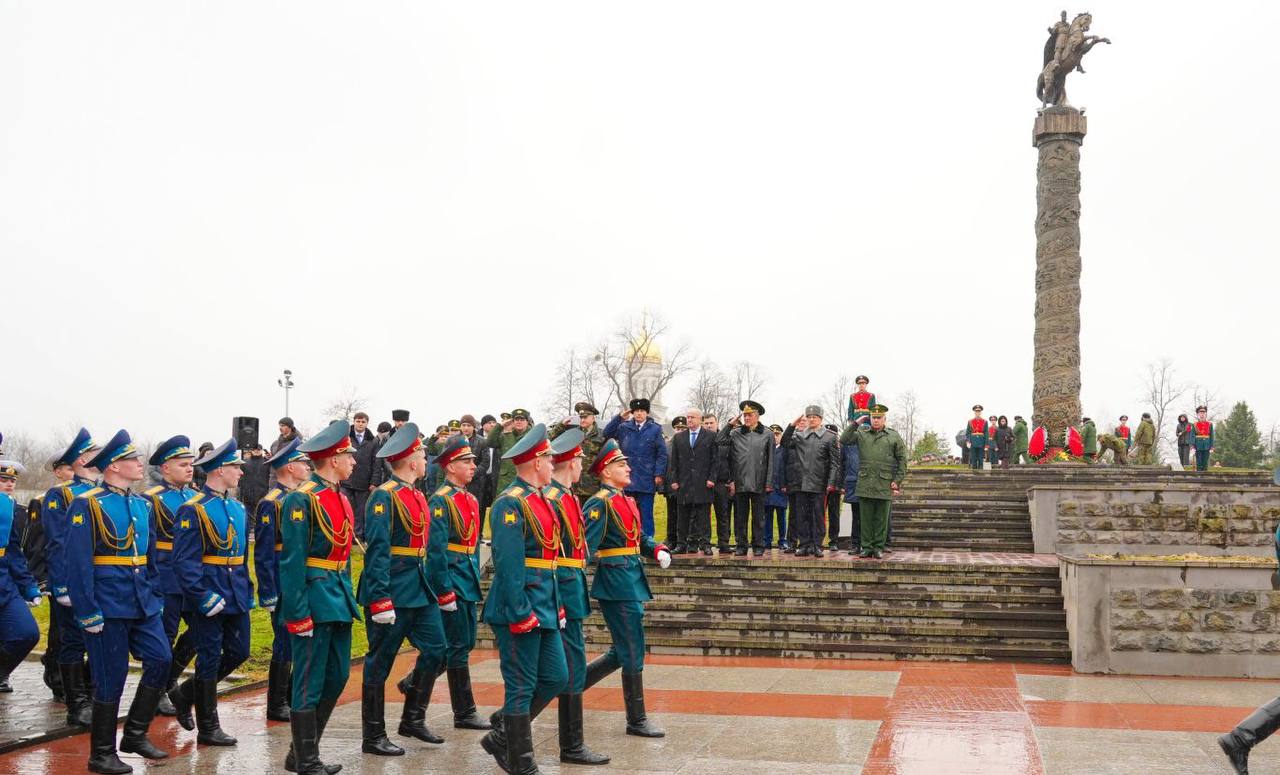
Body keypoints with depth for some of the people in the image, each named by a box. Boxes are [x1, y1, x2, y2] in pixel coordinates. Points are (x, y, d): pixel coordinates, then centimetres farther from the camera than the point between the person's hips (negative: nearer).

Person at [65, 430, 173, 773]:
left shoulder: (142, 504, 12)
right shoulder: (86, 504, -10)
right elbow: (78, 563, -14)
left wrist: (155, 597, 13)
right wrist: (88, 613, -16)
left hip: (142, 603, 7)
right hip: (109, 605, -7)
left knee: (160, 659, 0)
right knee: (111, 677, 0)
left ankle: (136, 734, 17)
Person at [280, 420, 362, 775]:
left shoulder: (341, 498, 14)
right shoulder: (302, 499, -13)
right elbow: (292, 560, -16)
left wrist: (346, 597, 15)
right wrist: (298, 614, -19)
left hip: (338, 599, 9)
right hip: (314, 597, -9)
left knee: (337, 678, 13)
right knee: (309, 685, -1)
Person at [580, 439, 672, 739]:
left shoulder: (627, 501, 14)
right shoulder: (599, 504, -13)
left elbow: (640, 537, 23)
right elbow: (586, 549, -18)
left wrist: (659, 551, 3)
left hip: (631, 582, 9)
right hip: (617, 584, -9)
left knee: (622, 652, 16)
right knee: (633, 655, -1)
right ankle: (636, 720, 10)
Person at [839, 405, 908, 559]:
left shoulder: (894, 436, 7)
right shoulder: (861, 434, 10)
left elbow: (902, 459, 7)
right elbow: (843, 440, 0)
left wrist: (898, 480, 0)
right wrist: (855, 424, -5)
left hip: (884, 485, -1)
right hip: (864, 484, 1)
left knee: (881, 518, 4)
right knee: (865, 517, 4)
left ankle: (879, 547, 12)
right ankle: (866, 547, 10)